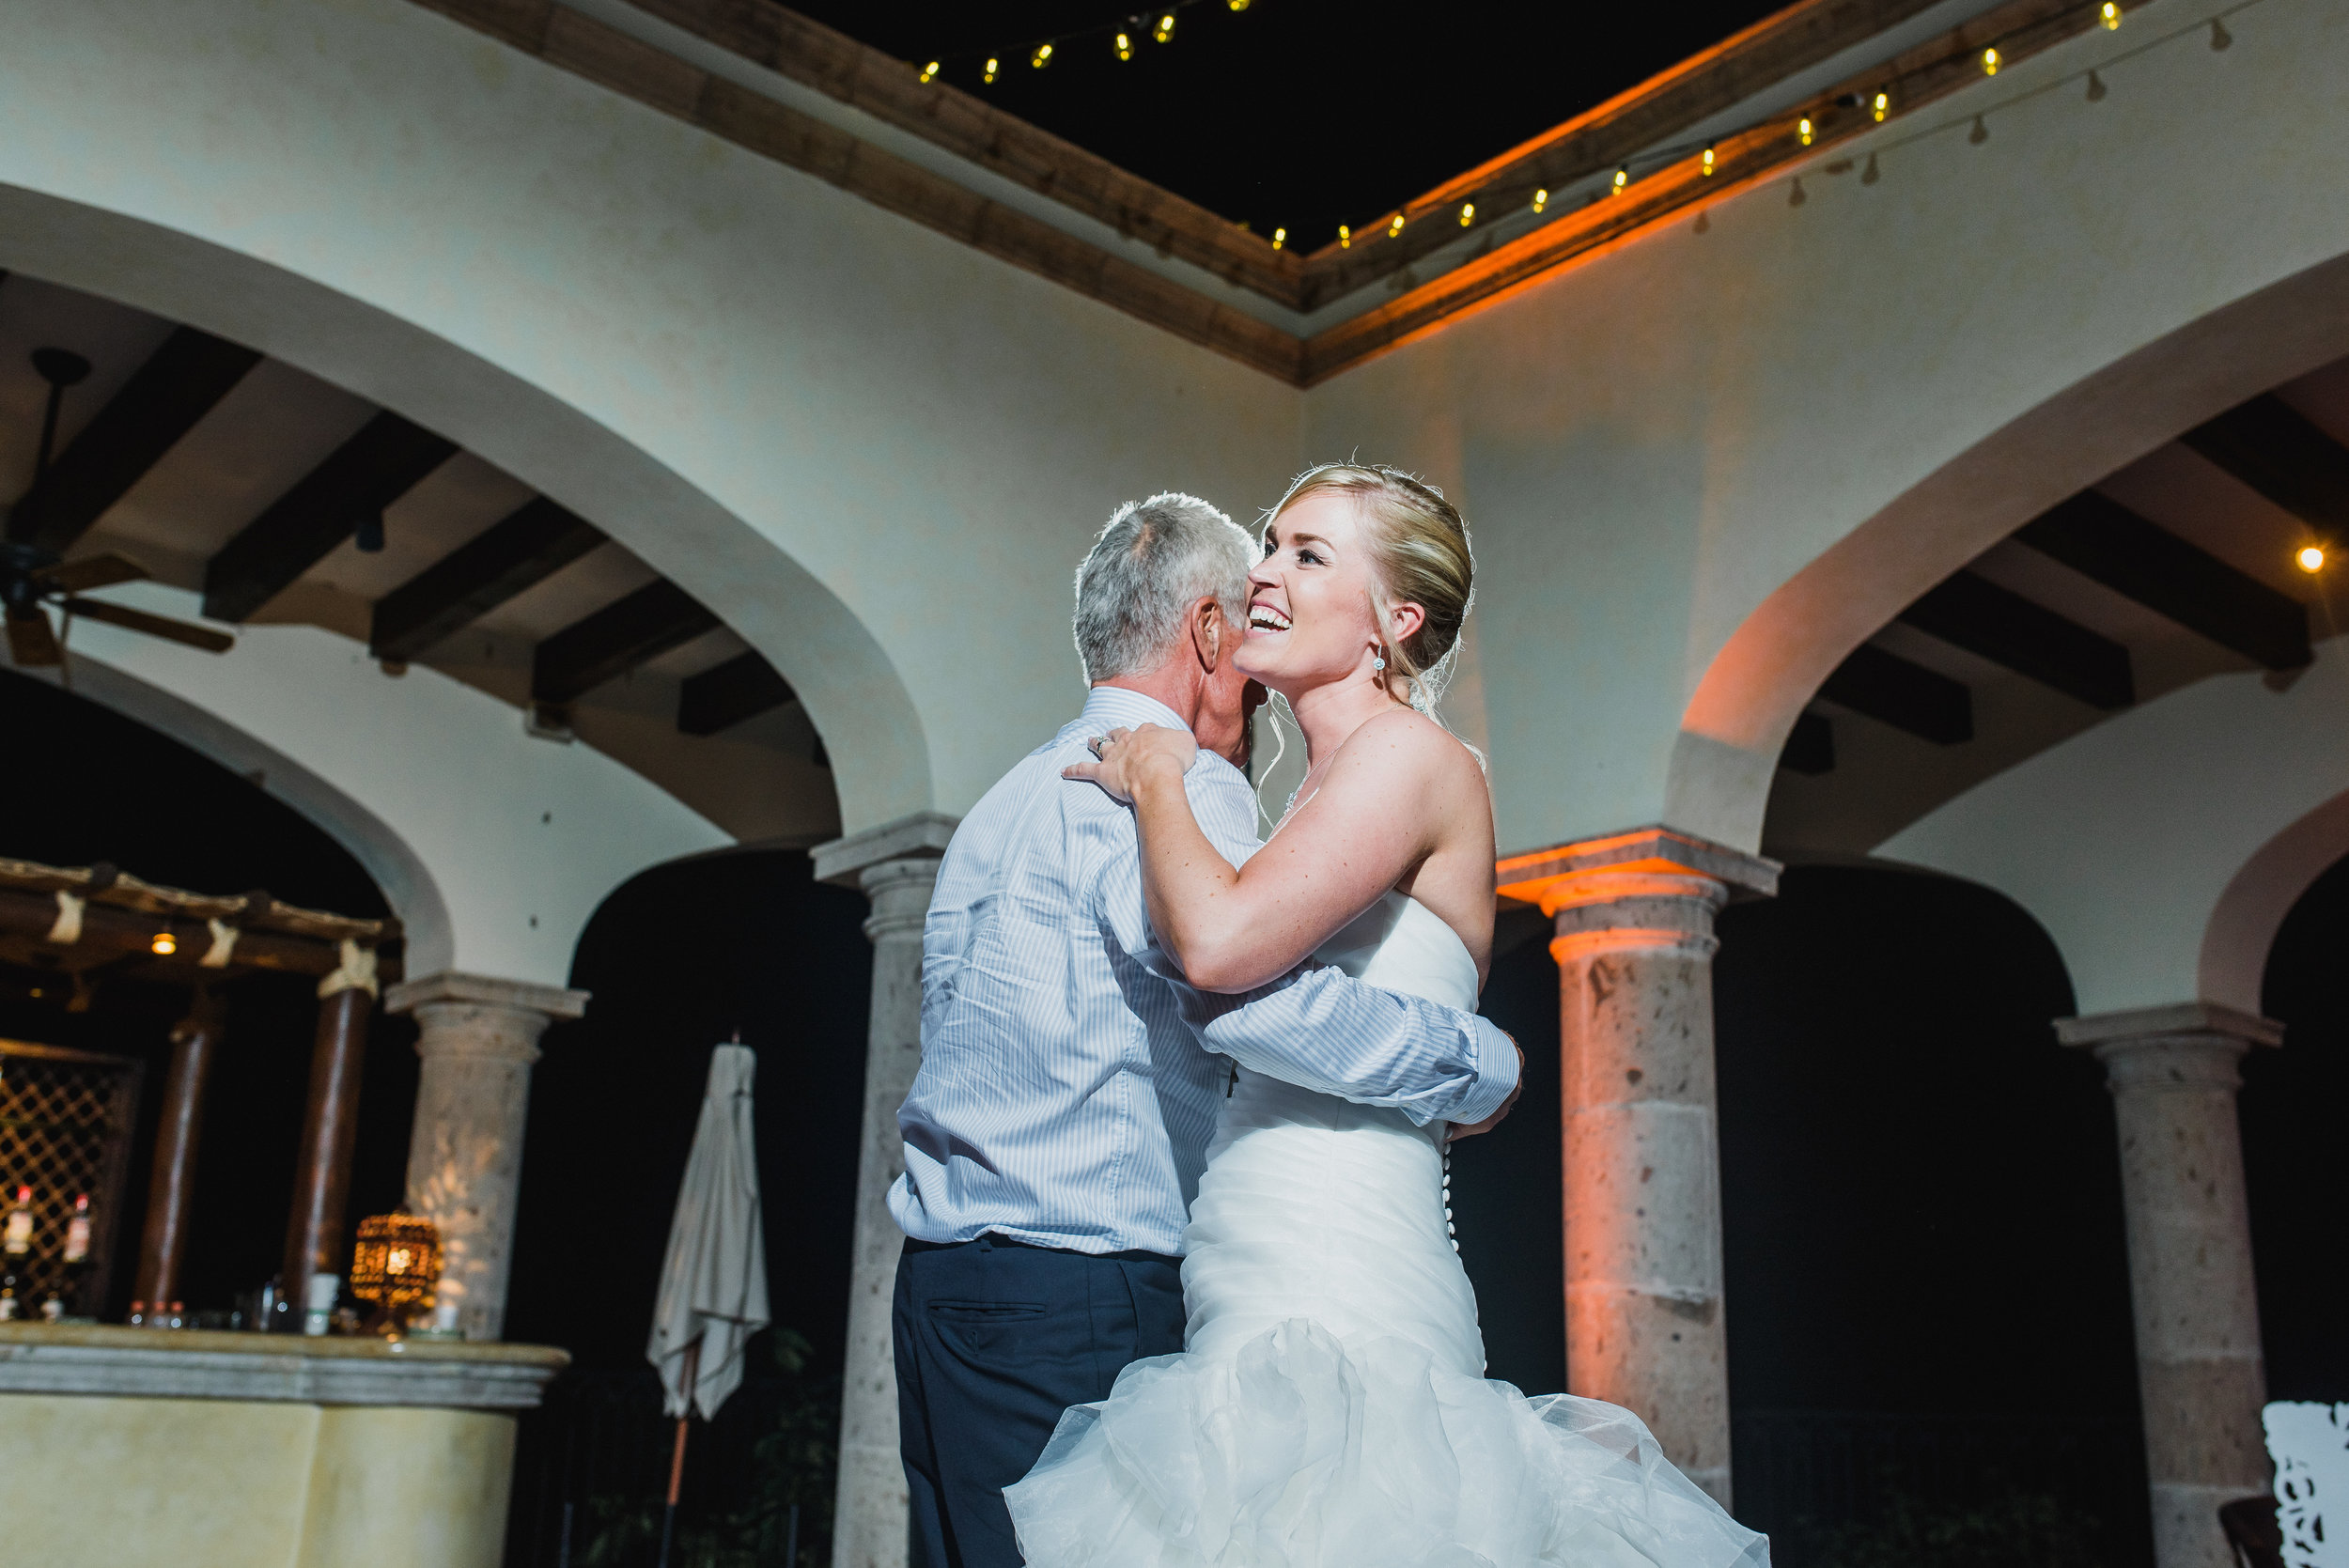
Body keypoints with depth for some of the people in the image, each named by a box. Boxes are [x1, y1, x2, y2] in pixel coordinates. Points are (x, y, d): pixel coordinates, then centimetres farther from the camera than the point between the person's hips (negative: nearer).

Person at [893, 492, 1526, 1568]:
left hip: (941, 1286, 9)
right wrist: (1483, 1067, -15)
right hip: (1076, 1305, -9)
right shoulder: (1180, 784, -9)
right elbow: (1243, 990, -26)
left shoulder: (1006, 802, 20)